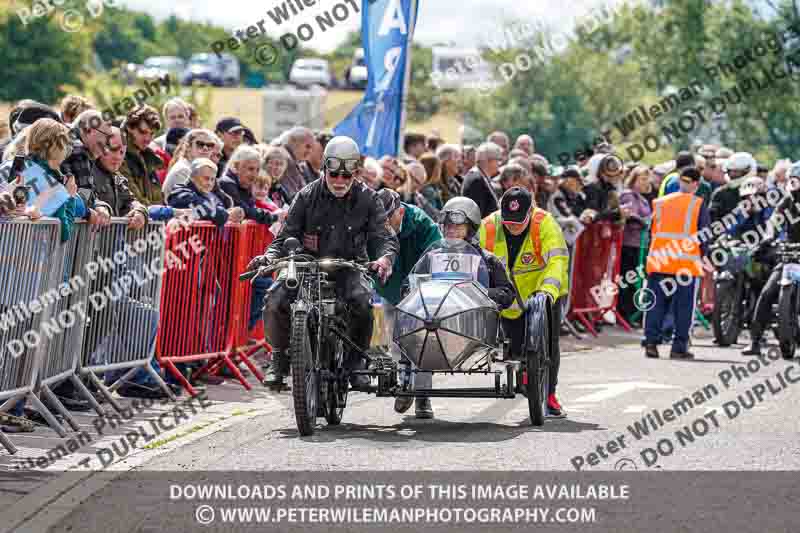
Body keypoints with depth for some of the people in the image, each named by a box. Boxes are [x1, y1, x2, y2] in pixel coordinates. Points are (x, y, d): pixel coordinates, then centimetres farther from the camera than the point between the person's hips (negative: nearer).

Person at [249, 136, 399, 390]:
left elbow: (383, 235, -4)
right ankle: (280, 358, -1)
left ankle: (356, 360, -8)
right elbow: (287, 234, 1)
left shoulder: (366, 198, 2)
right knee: (275, 301, -26)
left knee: (361, 302, -33)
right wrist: (270, 256, -20)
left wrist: (385, 257, -28)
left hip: (349, 267, 0)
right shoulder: (307, 196, 1)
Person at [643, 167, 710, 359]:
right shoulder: (699, 205, -1)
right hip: (688, 262, -3)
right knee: (684, 306, 3)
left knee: (656, 303, 8)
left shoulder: (659, 203, 10)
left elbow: (651, 232, 12)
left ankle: (651, 341, -1)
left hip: (659, 262, 3)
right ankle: (679, 347, 2)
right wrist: (702, 257, 10)